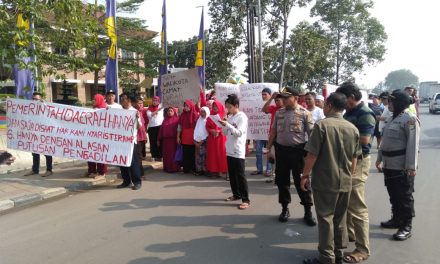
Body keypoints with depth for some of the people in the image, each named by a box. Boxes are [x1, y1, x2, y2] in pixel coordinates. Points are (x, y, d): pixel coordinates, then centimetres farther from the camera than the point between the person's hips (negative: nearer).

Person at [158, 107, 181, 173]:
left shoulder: (177, 119, -2)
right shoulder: (165, 120, 12)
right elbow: (161, 130, 12)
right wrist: (159, 139, 8)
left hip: (174, 140, -5)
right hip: (165, 140, 5)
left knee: (174, 154, -1)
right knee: (166, 155, 8)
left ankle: (175, 168, 7)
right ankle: (167, 168, 17)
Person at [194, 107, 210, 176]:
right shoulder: (199, 120, 15)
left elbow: (207, 132, -10)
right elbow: (196, 130, 11)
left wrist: (202, 141, -11)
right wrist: (195, 140, 0)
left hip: (204, 142, -5)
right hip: (197, 141, 6)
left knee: (203, 156, -8)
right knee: (198, 156, 3)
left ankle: (204, 170, -3)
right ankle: (198, 170, 8)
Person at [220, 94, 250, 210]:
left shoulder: (242, 117, -11)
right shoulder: (230, 117, 13)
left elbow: (239, 133, -20)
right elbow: (225, 133, 14)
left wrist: (227, 124, -26)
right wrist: (224, 124, -3)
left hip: (238, 152, -8)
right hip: (229, 150, 8)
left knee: (240, 175, -6)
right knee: (232, 175, 14)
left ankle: (246, 200, -1)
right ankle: (236, 194, 28)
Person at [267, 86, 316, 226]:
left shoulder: (304, 113, -7)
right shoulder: (279, 113, 7)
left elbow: (312, 133, -8)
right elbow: (273, 132, 12)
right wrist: (269, 149, 10)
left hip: (298, 151, -4)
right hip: (281, 150, 5)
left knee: (301, 181, 1)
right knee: (282, 180, 10)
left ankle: (308, 211, 15)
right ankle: (285, 208, 26)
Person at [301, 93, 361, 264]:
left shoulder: (322, 125, -13)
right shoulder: (353, 129, 4)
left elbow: (312, 155, -15)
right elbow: (354, 158, 9)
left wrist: (305, 175, -5)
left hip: (325, 181, -6)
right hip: (345, 182, 6)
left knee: (325, 219, 3)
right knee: (340, 218, 16)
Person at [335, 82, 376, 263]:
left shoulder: (365, 114, -17)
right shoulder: (349, 112, 10)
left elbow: (364, 140, -26)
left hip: (357, 162, -9)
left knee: (357, 207, -4)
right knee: (346, 202, 21)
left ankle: (363, 249, 6)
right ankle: (349, 232, 38)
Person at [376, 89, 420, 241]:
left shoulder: (410, 119, -14)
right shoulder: (392, 118, 13)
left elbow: (413, 144, -19)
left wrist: (411, 166, -23)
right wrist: (380, 158, 20)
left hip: (402, 166, -8)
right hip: (389, 164, 8)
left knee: (404, 196, 2)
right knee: (393, 194, 17)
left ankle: (406, 227, 13)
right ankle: (396, 219, 33)